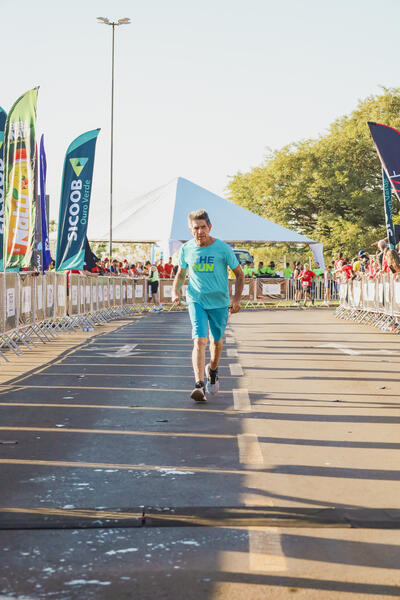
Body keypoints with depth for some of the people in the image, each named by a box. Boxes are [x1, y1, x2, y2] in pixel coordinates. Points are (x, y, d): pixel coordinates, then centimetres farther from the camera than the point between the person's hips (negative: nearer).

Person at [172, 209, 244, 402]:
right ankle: (199, 385, -22)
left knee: (216, 340, 14)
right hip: (196, 300, 0)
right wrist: (175, 292, -3)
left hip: (219, 302, 0)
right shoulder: (186, 249, -2)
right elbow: (181, 273, 15)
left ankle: (212, 370, 44)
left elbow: (239, 274, 0)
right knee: (199, 340, -16)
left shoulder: (222, 248, -9)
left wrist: (237, 299, -9)